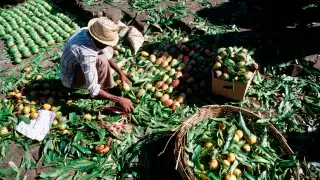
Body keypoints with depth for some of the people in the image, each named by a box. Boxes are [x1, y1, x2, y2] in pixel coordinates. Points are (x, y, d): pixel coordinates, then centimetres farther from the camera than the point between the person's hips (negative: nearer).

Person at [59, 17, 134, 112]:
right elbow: (93, 90, -35)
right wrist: (119, 100, -30)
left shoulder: (89, 32, -14)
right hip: (71, 78, -8)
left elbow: (107, 54, 4)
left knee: (107, 51, 6)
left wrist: (121, 73, 0)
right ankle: (102, 88, -6)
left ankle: (108, 86, 7)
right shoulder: (86, 54, -39)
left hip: (76, 65, 8)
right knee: (102, 61, -32)